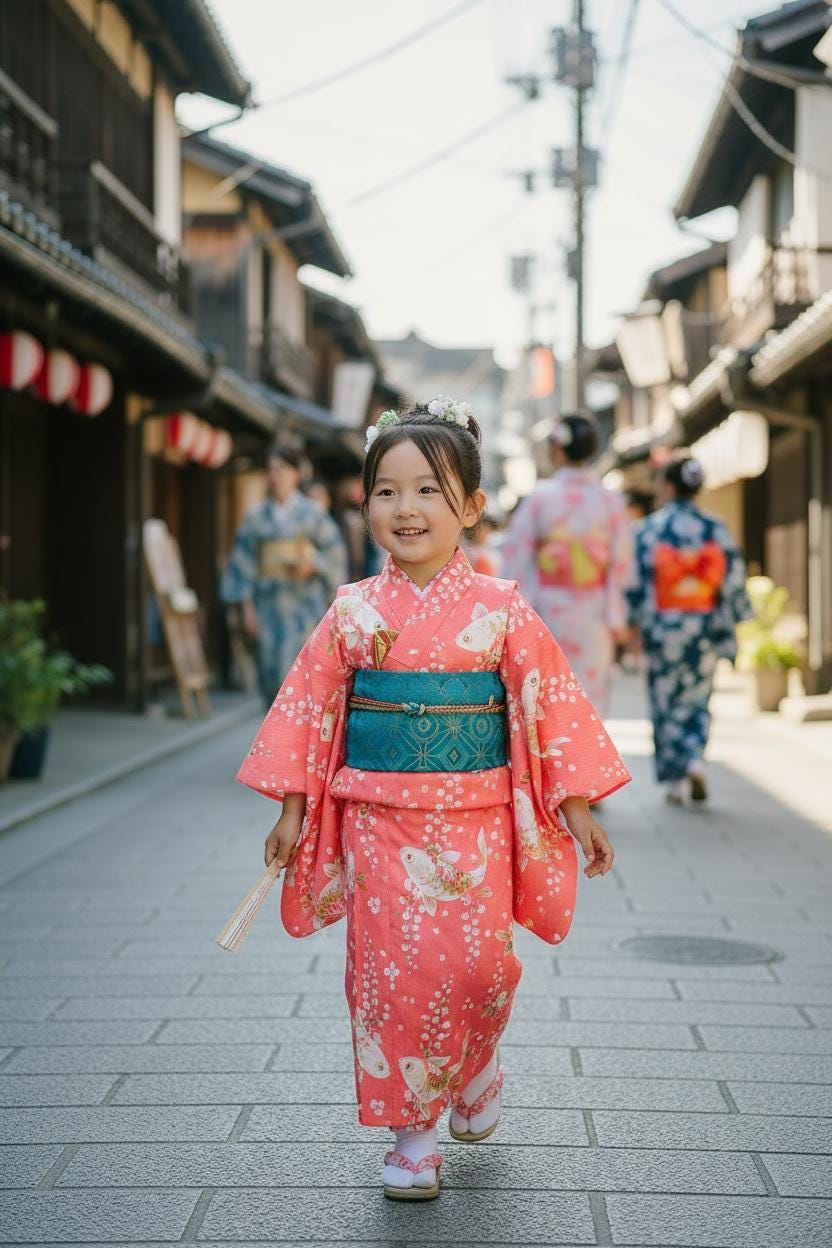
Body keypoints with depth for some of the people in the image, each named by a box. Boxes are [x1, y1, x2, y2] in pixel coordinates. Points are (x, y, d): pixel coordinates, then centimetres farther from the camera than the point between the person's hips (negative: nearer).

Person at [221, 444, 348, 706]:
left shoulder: (312, 513, 2)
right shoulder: (256, 517, 6)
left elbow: (335, 552, 5)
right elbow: (243, 561, 6)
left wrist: (312, 565, -15)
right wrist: (247, 608, 0)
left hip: (303, 604, -2)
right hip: (268, 604, 2)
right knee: (270, 673, 0)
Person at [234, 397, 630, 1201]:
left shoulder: (500, 611, -3)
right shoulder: (352, 612, 1)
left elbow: (550, 704, 1)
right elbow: (309, 707, 7)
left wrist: (578, 810, 2)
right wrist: (292, 808, 6)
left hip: (475, 822, -1)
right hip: (376, 820, 1)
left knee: (478, 964, -5)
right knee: (390, 972, 0)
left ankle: (475, 1067, 29)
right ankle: (411, 1131, 14)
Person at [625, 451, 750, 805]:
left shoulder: (648, 528, -7)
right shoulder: (716, 529, -1)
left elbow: (637, 580, -8)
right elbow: (734, 579, 0)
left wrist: (636, 625, 1)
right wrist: (728, 628, 9)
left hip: (663, 629, -2)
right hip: (705, 629, 2)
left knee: (666, 703, 9)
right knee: (696, 700, 15)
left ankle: (675, 780, 8)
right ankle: (695, 760, -6)